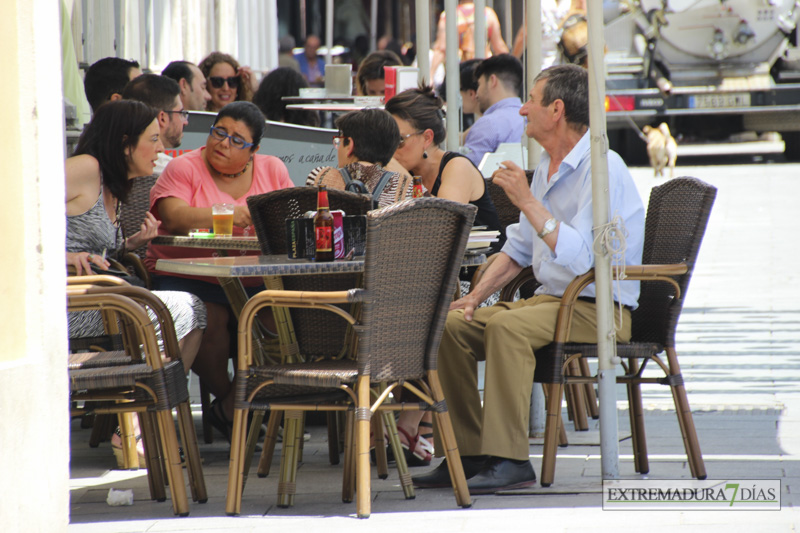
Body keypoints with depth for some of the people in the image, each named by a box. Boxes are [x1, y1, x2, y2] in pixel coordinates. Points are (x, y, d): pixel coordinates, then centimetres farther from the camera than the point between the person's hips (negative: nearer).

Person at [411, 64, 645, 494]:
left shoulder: (602, 168, -16)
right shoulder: (547, 167, 15)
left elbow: (580, 258, -27)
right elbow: (519, 248, 23)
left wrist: (528, 201, -24)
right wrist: (476, 296, 9)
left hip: (601, 308, -9)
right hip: (551, 298, 9)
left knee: (507, 326, -32)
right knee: (452, 324, -5)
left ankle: (509, 460, -31)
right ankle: (468, 454, -2)